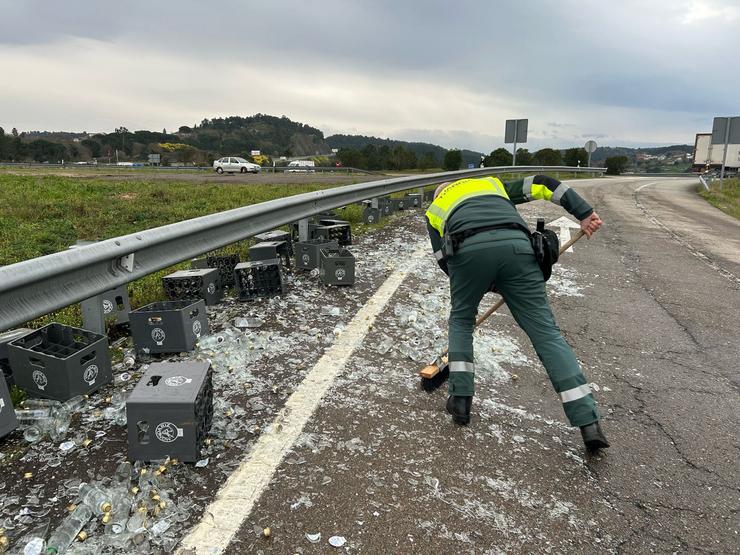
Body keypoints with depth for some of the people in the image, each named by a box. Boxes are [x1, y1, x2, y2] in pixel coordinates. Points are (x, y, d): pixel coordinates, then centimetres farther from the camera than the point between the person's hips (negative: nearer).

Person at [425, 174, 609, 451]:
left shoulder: (434, 210, 34)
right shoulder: (492, 183, 40)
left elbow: (445, 261, 22)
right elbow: (541, 184, 26)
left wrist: (492, 286, 26)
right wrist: (584, 213, 21)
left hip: (468, 251, -1)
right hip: (515, 245, 1)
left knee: (461, 320, 24)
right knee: (545, 331, 5)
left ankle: (460, 399, 19)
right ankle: (589, 422, 2)